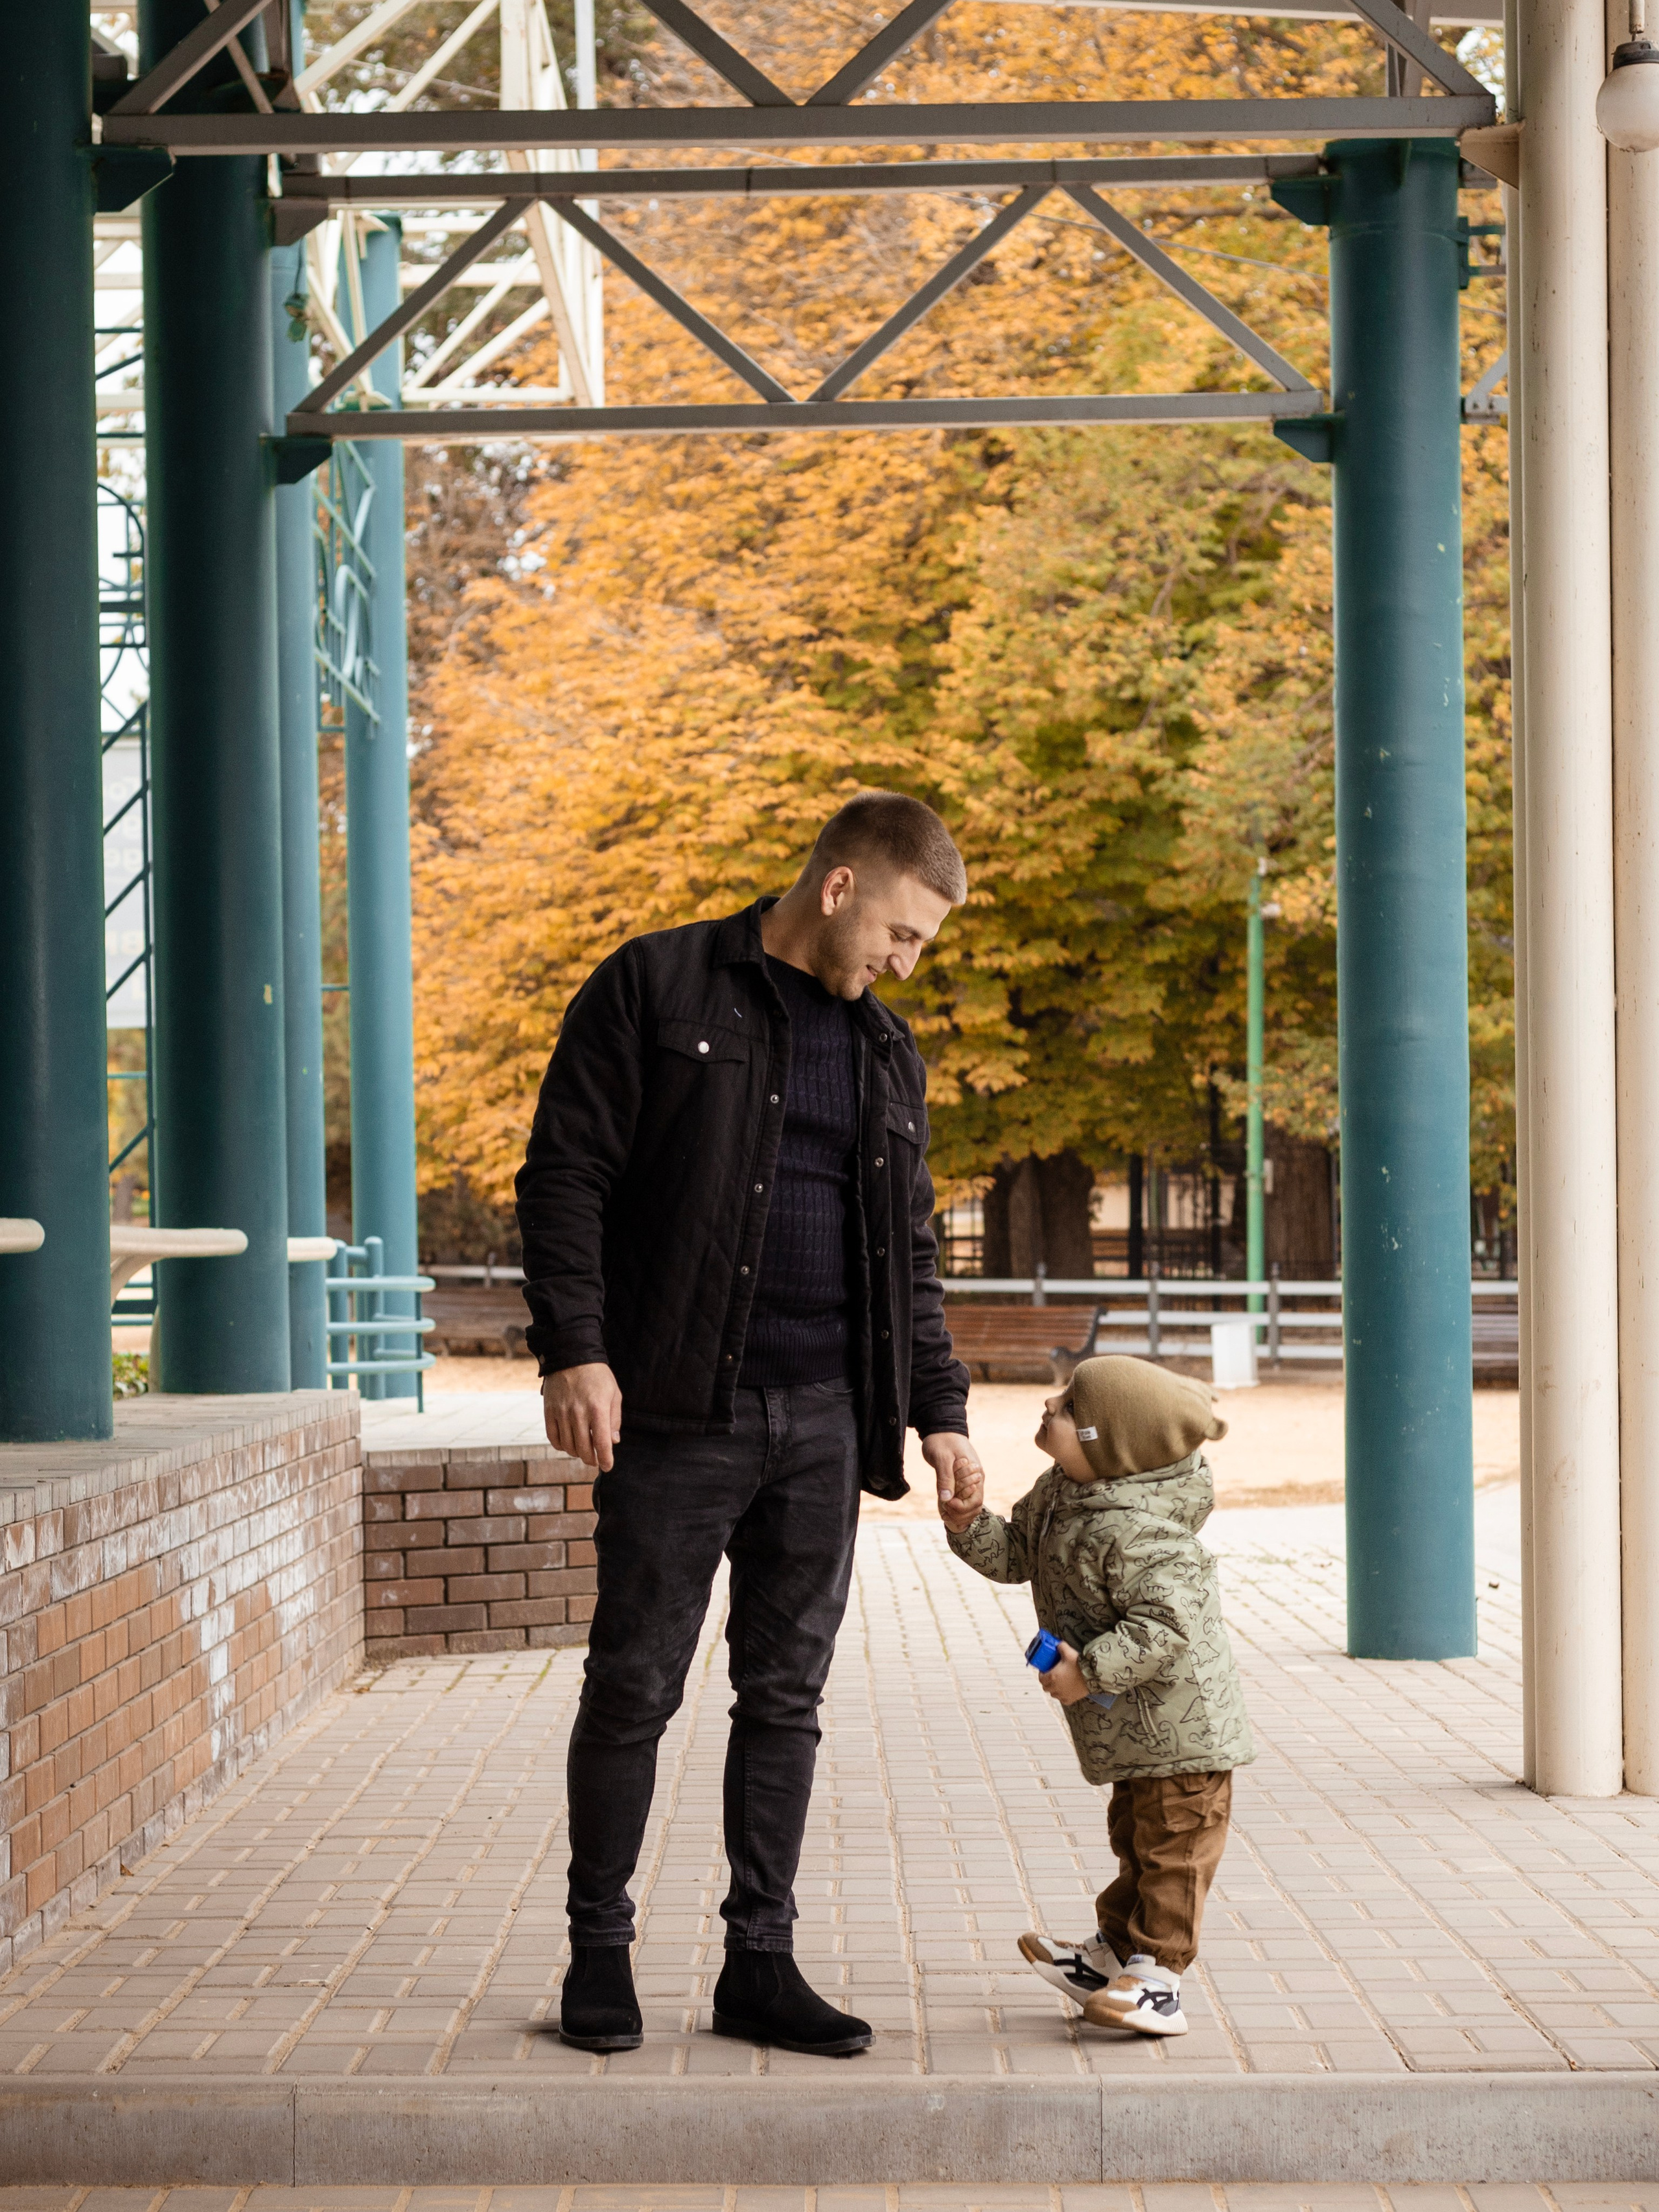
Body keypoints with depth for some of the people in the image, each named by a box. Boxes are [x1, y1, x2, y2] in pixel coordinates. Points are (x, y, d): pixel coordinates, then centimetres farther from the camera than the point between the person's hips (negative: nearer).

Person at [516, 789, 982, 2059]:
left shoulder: (889, 1053, 17)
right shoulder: (658, 990, -1)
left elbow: (910, 1250, 22)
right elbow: (566, 1175, -6)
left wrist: (938, 1408, 15)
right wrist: (574, 1348, -15)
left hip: (824, 1418, 5)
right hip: (680, 1413, -5)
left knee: (787, 1696, 8)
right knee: (636, 1688, 1)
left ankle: (762, 1964, 16)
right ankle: (600, 1953, 15)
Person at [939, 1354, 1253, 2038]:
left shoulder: (1135, 1532, -31)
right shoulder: (1058, 1496, 0)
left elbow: (1167, 1625, -35)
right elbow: (1015, 1556, 11)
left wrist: (1090, 1671, -30)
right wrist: (971, 1526, -8)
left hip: (1181, 1728, -10)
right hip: (1134, 1731, 10)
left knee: (1171, 1848, 1)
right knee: (1135, 1841, 22)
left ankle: (1157, 1977, 7)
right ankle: (1114, 1952, 33)